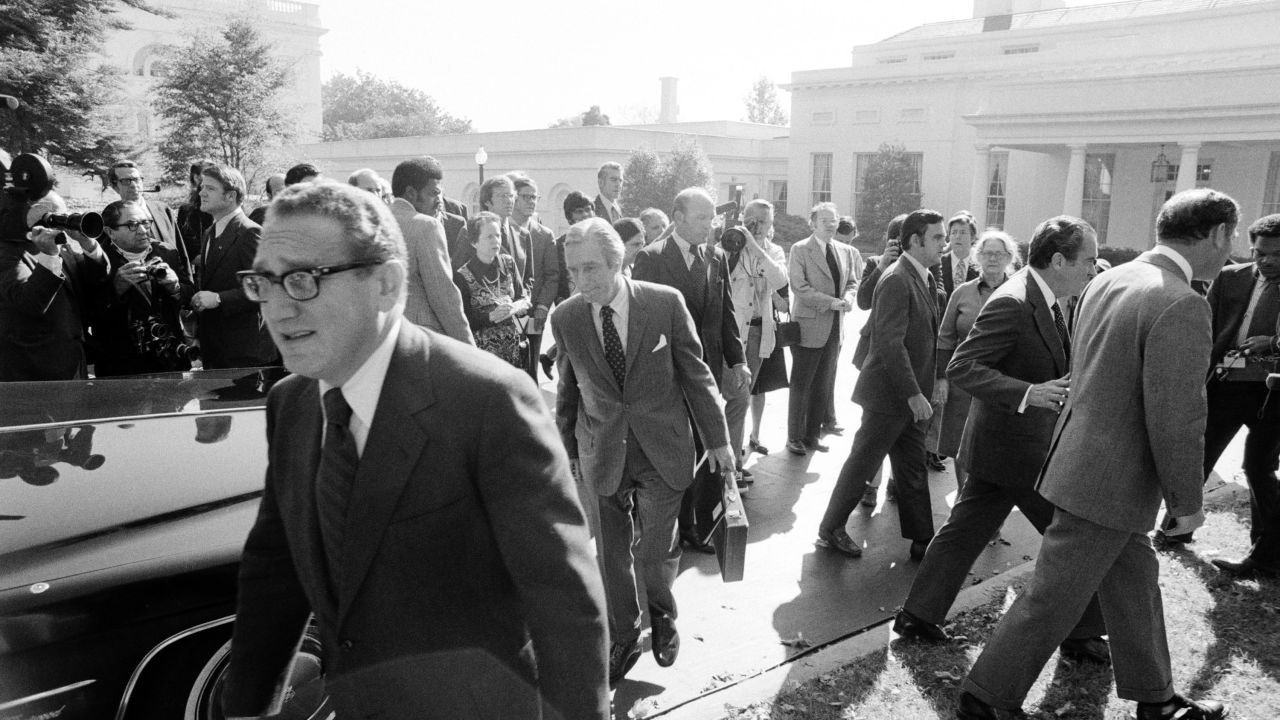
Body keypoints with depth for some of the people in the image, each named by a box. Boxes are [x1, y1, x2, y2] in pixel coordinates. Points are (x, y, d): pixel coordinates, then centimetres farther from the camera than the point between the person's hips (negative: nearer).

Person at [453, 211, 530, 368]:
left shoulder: (508, 263, 7)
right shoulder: (462, 276, -7)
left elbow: (525, 299, 8)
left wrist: (514, 308, -14)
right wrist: (491, 316, -21)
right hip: (483, 350, -4)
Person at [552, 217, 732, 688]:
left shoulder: (666, 303, -11)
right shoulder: (565, 318, -5)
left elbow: (695, 373, -3)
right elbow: (567, 391, 7)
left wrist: (717, 438, 2)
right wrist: (567, 450, 12)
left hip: (663, 449, -1)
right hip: (602, 452, 2)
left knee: (656, 550, 4)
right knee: (611, 553, 10)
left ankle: (662, 617, 36)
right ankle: (621, 639, 33)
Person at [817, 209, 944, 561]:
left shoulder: (925, 278, 11)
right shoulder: (896, 280, -19)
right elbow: (891, 344, -25)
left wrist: (919, 392, 8)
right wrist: (914, 394, -25)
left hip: (911, 394, 9)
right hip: (889, 393, -9)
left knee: (914, 469, 14)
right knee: (862, 463, 5)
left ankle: (922, 540, 23)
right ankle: (830, 529, 20)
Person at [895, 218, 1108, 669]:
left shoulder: (1045, 301, 10)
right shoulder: (1011, 304, -22)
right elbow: (961, 368, -26)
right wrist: (1027, 393, -34)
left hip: (1002, 444, 9)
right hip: (1019, 449, -9)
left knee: (964, 530, 13)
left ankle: (918, 615, 22)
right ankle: (1083, 635, 23)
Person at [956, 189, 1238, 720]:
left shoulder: (1107, 282, 3)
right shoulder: (1182, 306, -23)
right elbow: (1177, 421, -22)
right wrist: (1187, 502, -9)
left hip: (1084, 455, 9)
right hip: (1108, 482, -9)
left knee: (1135, 581, 23)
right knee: (1053, 600, 5)